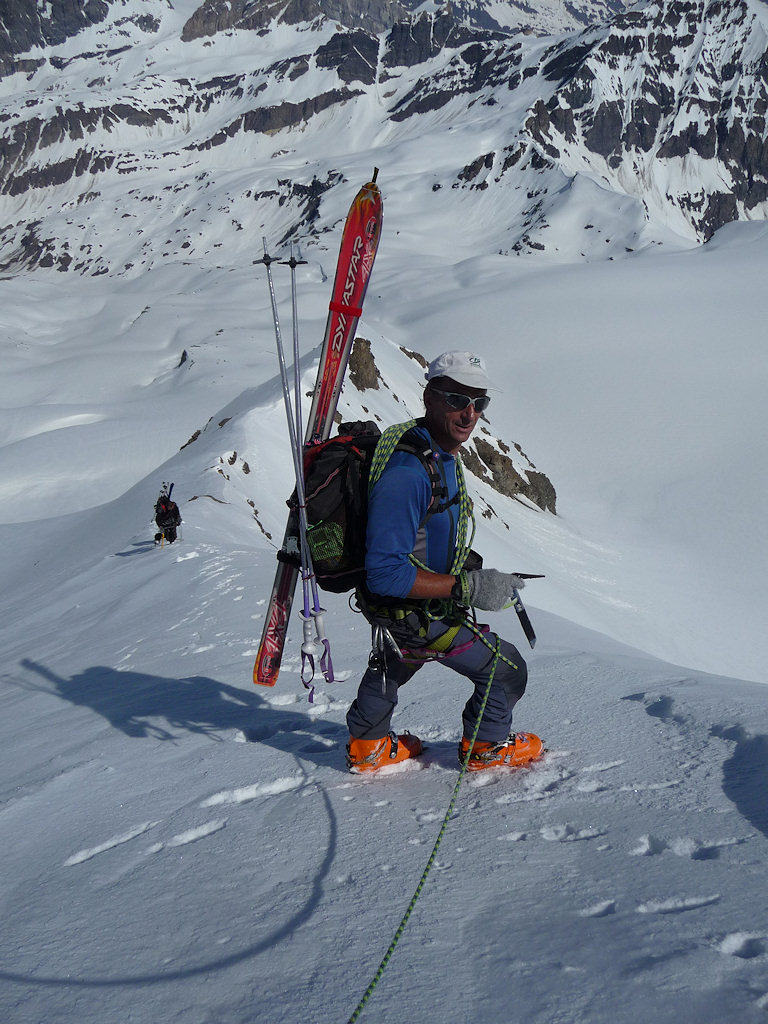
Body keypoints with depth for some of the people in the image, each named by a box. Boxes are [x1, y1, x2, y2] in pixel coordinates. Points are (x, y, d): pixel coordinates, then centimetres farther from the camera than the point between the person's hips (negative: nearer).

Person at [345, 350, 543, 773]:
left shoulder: (442, 455, -3)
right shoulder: (407, 474, -35)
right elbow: (386, 574, -34)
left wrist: (468, 563, 7)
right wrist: (469, 587, -33)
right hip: (416, 616, -10)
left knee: (394, 663, 35)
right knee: (506, 671, 7)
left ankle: (368, 745, 55)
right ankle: (486, 746, 31)